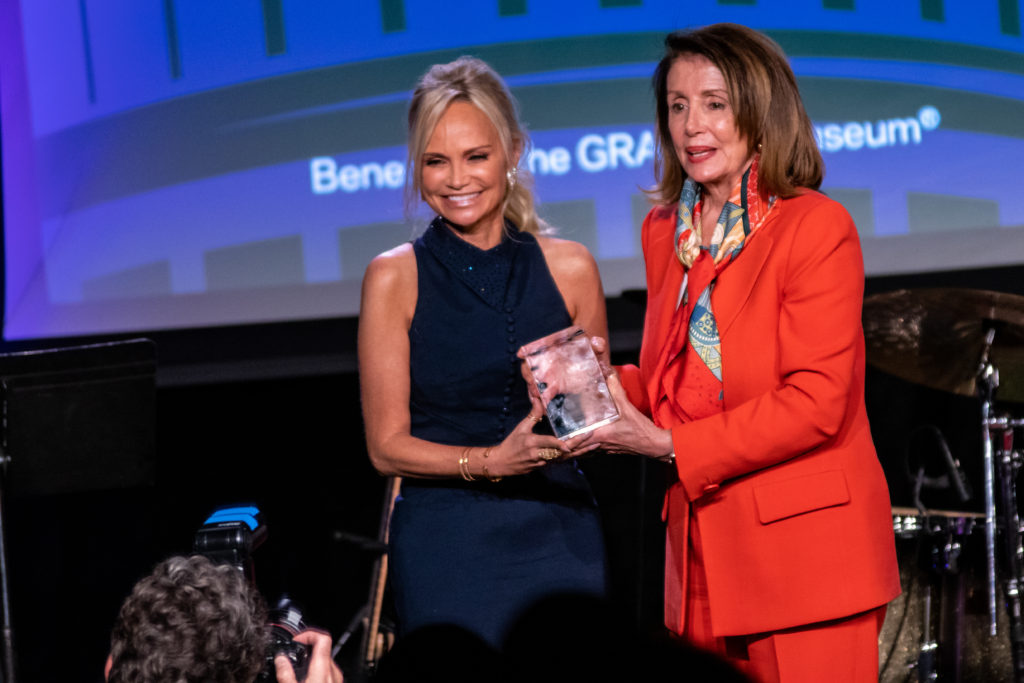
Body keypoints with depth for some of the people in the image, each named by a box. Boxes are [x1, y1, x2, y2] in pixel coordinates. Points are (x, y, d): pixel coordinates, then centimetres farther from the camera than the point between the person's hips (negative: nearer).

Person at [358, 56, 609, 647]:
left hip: (559, 539, 2)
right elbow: (387, 445, -1)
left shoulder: (570, 269, 6)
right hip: (445, 547, -2)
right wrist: (491, 461, -15)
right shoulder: (394, 278, 0)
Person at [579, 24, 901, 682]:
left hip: (803, 550, -6)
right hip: (704, 551, 6)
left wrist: (670, 445, -15)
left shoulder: (817, 226, -9)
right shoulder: (666, 232, 13)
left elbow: (815, 403, -16)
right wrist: (601, 386, 0)